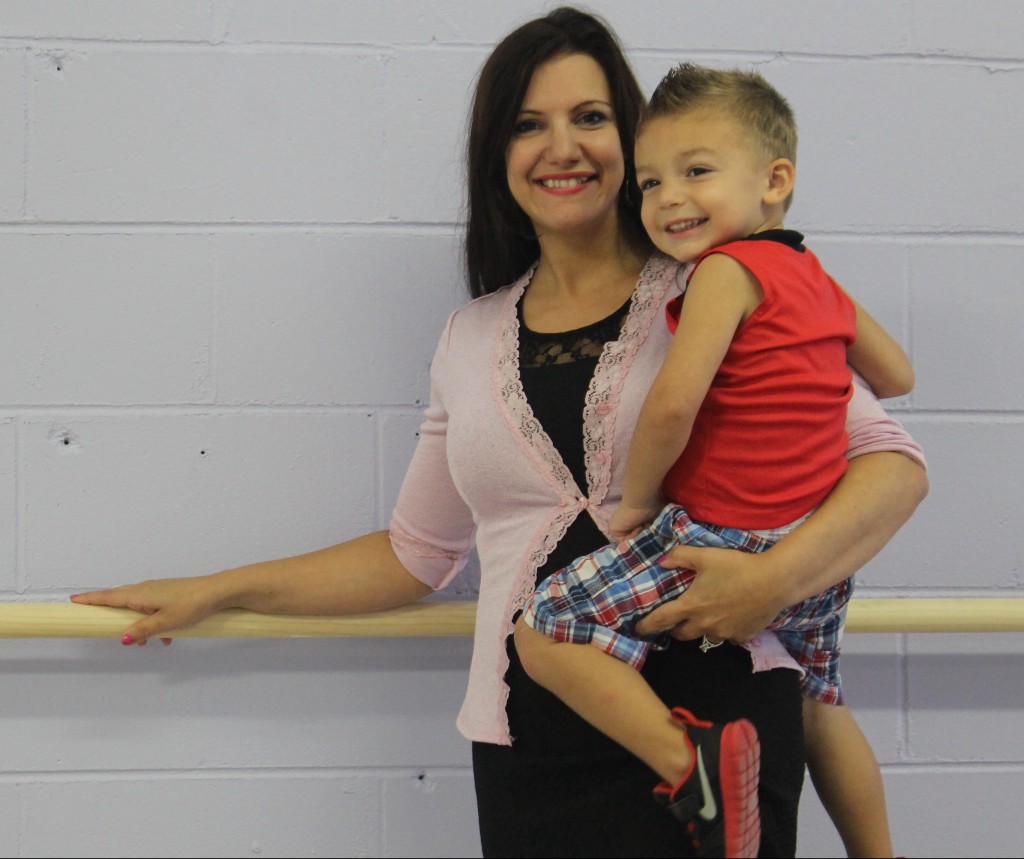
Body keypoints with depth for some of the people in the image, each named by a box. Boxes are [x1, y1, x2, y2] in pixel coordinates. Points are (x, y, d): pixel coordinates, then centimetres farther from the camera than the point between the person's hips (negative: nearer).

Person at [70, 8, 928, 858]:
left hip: (715, 718, -3)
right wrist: (211, 592, 24)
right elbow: (415, 553, 23)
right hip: (532, 750, 3)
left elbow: (893, 464, -1)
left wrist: (776, 576, -18)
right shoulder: (471, 341, 14)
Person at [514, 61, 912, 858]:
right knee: (819, 705, 30)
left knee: (545, 631, -10)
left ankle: (692, 760, -21)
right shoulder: (818, 280, 11)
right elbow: (897, 376, 25)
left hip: (730, 544, -9)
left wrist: (637, 496, -10)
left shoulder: (729, 269, -13)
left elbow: (674, 402, -25)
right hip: (823, 552, 9)